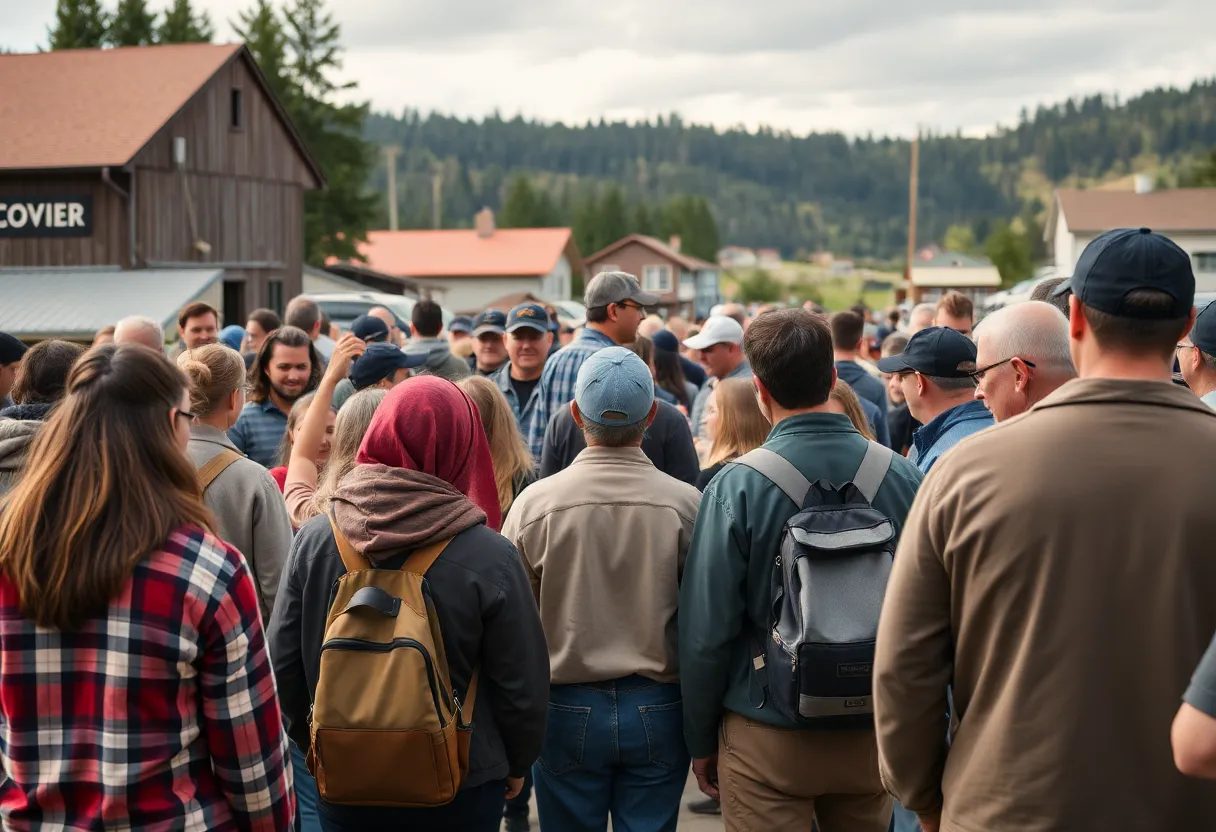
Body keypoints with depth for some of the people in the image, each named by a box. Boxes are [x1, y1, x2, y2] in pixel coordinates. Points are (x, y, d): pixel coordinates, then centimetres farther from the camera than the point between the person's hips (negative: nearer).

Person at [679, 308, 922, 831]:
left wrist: (700, 739, 2)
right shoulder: (902, 475, -7)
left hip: (768, 743, -3)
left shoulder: (736, 487, -16)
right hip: (873, 733, 3)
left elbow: (706, 630, -12)